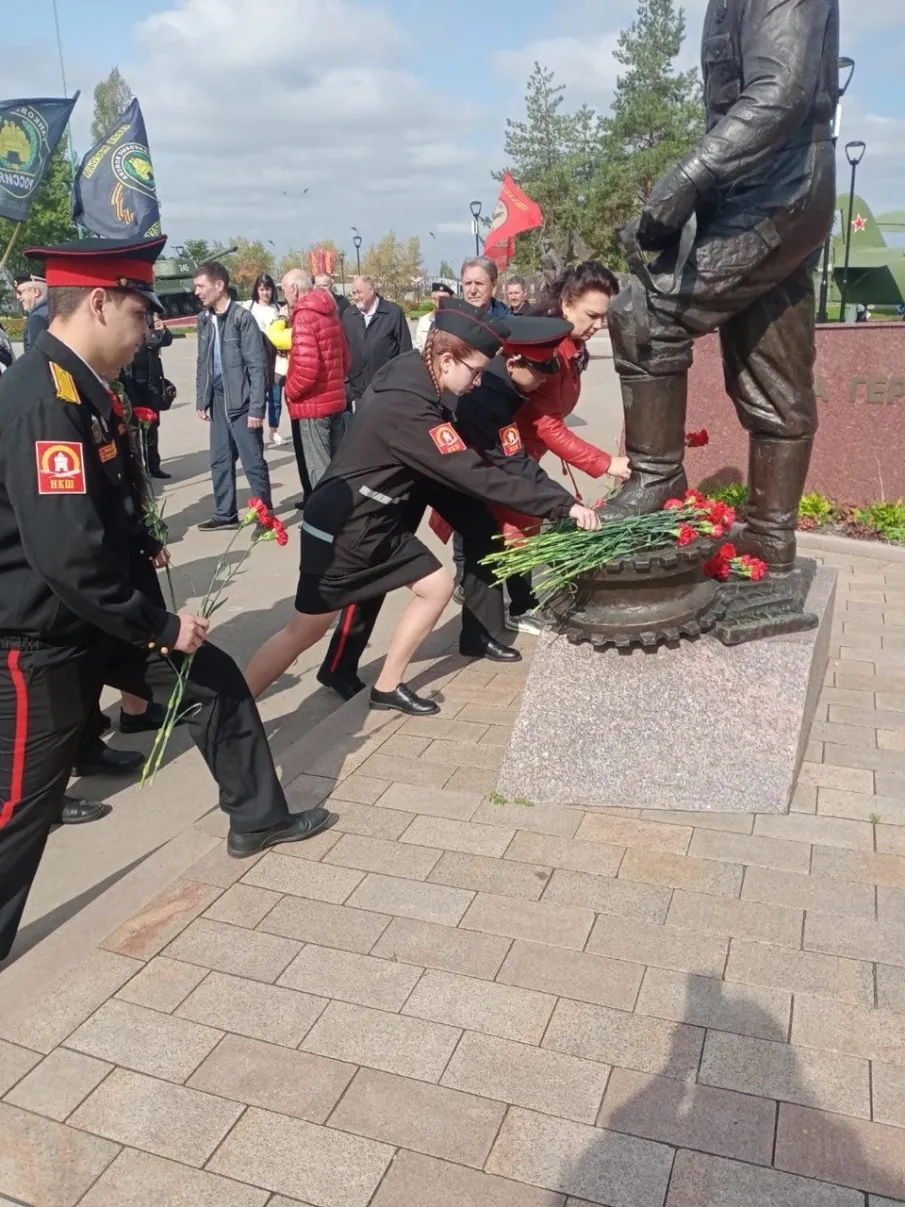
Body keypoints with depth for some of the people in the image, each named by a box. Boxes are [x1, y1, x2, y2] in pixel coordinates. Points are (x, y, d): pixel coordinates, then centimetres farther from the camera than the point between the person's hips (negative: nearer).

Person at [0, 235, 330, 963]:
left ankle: (257, 819, 35)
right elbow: (67, 556, -32)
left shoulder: (78, 387, 4)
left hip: (93, 612, 10)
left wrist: (140, 544, 5)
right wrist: (159, 627, -22)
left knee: (217, 679, 16)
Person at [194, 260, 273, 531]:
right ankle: (225, 514, 24)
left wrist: (256, 408, -17)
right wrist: (202, 400, 10)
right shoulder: (204, 319, 8)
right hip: (218, 400, 7)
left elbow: (257, 366, -14)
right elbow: (203, 363, 14)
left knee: (253, 463, 0)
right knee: (220, 461, 13)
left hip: (242, 401, -7)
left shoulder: (242, 318, -12)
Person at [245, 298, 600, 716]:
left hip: (378, 521, 9)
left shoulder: (411, 376, -2)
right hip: (340, 529, -9)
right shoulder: (407, 408, -30)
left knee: (437, 586, 8)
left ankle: (387, 687, 20)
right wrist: (562, 506, -28)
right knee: (306, 631, 1)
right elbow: (475, 475, -31)